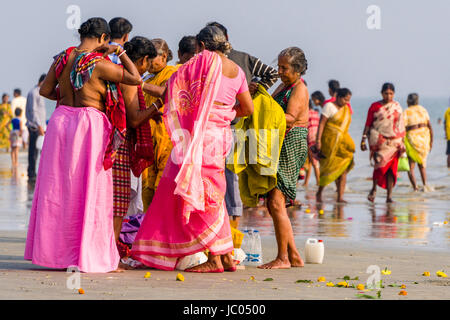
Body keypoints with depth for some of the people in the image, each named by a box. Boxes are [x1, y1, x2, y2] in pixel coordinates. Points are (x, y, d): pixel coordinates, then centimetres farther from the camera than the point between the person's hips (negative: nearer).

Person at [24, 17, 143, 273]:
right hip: (89, 125, -6)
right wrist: (120, 52, 1)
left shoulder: (62, 59, 5)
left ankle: (54, 250, 15)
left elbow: (45, 90, 11)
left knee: (58, 188, 11)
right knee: (89, 190, 1)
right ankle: (86, 254, 1)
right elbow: (136, 79, -10)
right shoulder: (99, 63, -12)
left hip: (61, 121, 6)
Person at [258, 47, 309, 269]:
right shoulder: (283, 87, 21)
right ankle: (294, 256, 13)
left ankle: (283, 258, -9)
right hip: (278, 146, 10)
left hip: (292, 145, -10)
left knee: (276, 202, -13)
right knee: (273, 203, 9)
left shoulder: (299, 89, -7)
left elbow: (289, 117, -20)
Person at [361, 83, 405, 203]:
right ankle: (374, 188, 6)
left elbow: (400, 125, 13)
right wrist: (363, 140, 0)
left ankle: (389, 196, -3)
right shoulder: (375, 106, 3)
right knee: (381, 162, -17)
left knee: (391, 167, -5)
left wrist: (402, 143, 11)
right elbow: (368, 124, 5)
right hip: (378, 139, -2)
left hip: (393, 141, 2)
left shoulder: (397, 106, 10)